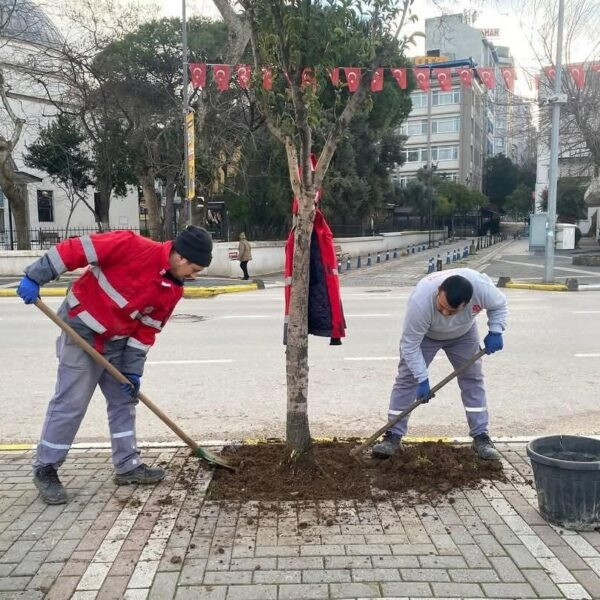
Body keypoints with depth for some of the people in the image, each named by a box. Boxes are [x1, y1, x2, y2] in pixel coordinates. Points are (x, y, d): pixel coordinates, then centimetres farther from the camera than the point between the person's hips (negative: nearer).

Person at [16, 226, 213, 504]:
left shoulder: (173, 290, -3)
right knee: (71, 402, -3)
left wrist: (132, 369, 0)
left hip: (118, 340, 7)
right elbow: (75, 249, -22)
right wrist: (34, 277, -21)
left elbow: (147, 328, 3)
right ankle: (45, 469, 13)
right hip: (81, 330, -7)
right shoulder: (133, 246, -25)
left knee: (124, 400, 11)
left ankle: (127, 465, 24)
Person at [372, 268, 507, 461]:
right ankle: (393, 436, -1)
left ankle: (481, 437, 9)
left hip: (463, 334, 3)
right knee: (407, 378, -7)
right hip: (424, 334, -2)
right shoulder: (420, 301, -44)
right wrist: (422, 379, -30)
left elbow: (499, 305, -12)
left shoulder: (482, 287, -37)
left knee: (472, 378, -1)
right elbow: (410, 344, -32)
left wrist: (495, 332, -25)